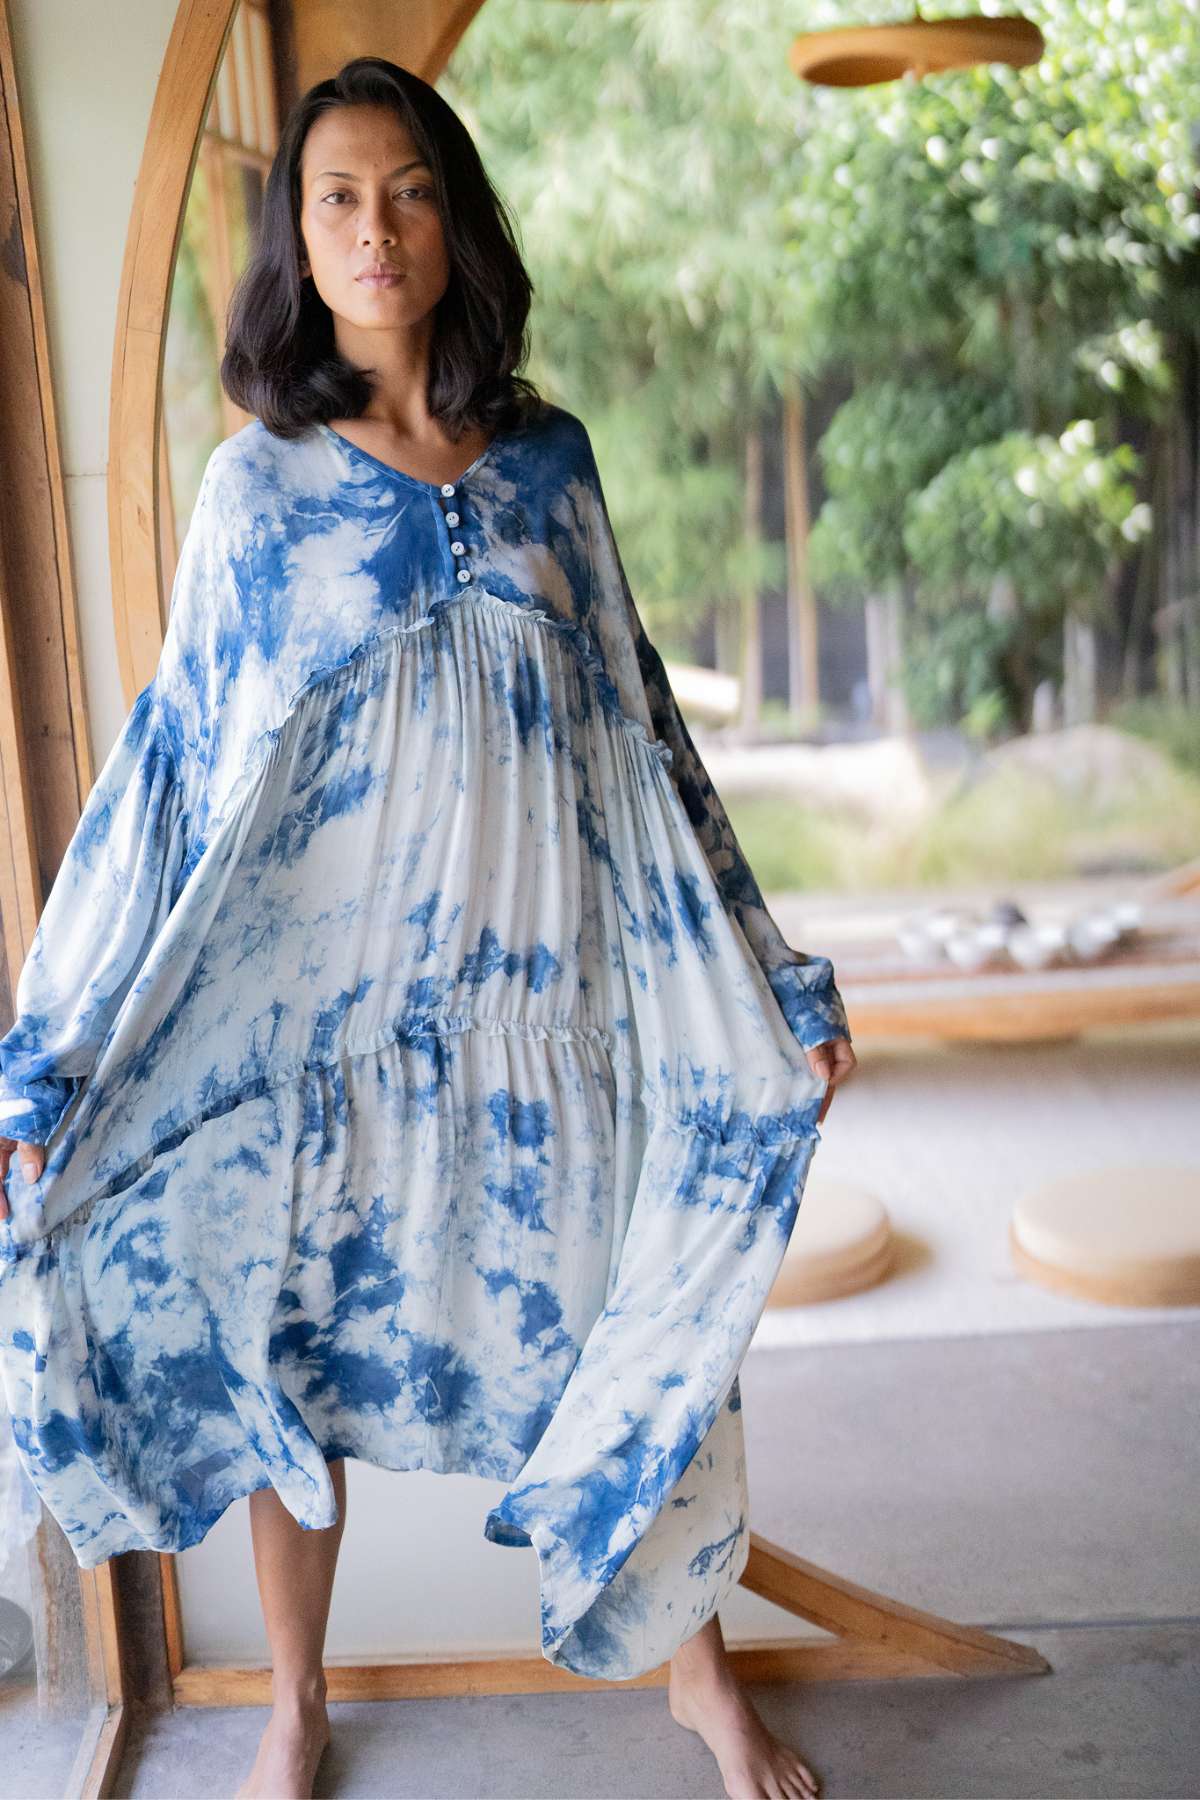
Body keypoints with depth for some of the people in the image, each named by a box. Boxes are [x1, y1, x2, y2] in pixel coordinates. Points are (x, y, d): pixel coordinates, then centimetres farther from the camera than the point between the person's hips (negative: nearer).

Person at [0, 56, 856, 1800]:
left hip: (540, 1004, 2)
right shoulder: (257, 486, -2)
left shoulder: (550, 461, 3)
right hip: (316, 1006, -1)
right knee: (287, 1349, 11)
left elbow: (640, 736, 8)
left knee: (630, 1325, 11)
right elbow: (172, 770, -3)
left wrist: (777, 985, 10)